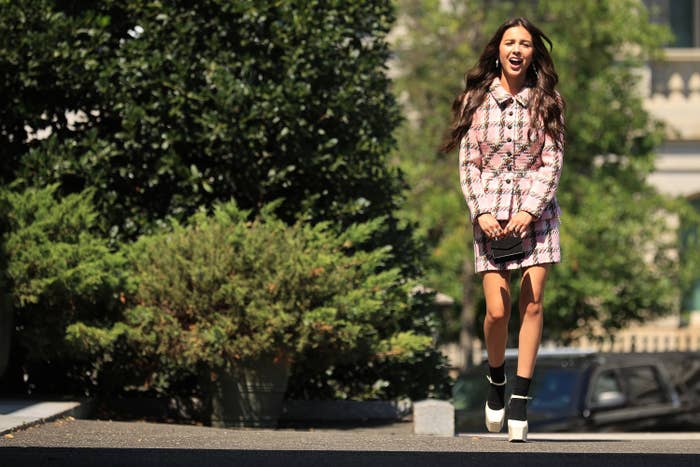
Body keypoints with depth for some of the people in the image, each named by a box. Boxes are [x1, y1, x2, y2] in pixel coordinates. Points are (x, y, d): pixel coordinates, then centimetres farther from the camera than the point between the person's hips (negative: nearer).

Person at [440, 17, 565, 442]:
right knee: (498, 309, -8)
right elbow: (468, 163, 4)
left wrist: (529, 211, -10)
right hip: (491, 213, 0)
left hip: (536, 210, 0)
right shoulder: (477, 101, 5)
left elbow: (553, 161, 1)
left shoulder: (546, 102, 4)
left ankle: (521, 399, -3)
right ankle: (496, 379, 19)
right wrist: (481, 212, -8)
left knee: (532, 302, -7)